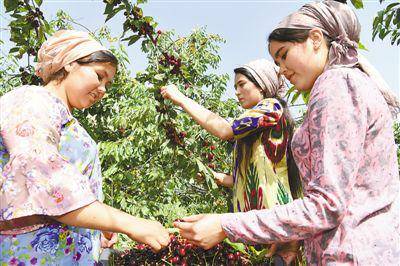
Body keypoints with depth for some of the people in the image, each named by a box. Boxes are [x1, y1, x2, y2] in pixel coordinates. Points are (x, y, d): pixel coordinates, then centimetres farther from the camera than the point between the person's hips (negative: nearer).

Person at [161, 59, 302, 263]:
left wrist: (181, 99, -10)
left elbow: (224, 130, -15)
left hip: (272, 215, -8)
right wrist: (221, 178, 9)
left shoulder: (272, 107, -3)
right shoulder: (253, 131, 22)